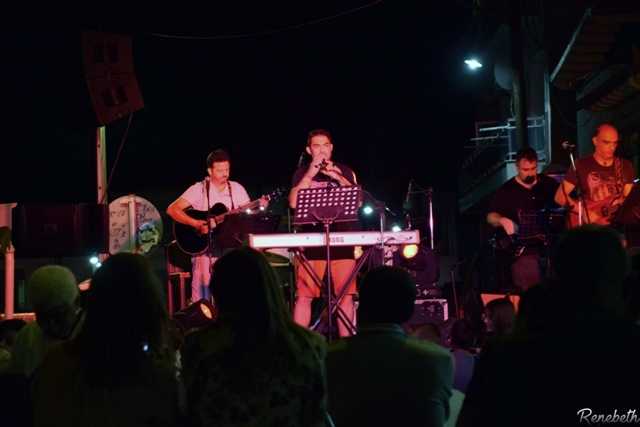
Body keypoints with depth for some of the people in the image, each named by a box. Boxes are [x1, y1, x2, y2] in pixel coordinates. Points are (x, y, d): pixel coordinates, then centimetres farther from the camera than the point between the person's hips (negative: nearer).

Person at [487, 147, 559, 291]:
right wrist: (502, 220, -18)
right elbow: (490, 216, 4)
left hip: (552, 241, 3)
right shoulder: (507, 190, 7)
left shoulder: (548, 183, 15)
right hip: (523, 247, -3)